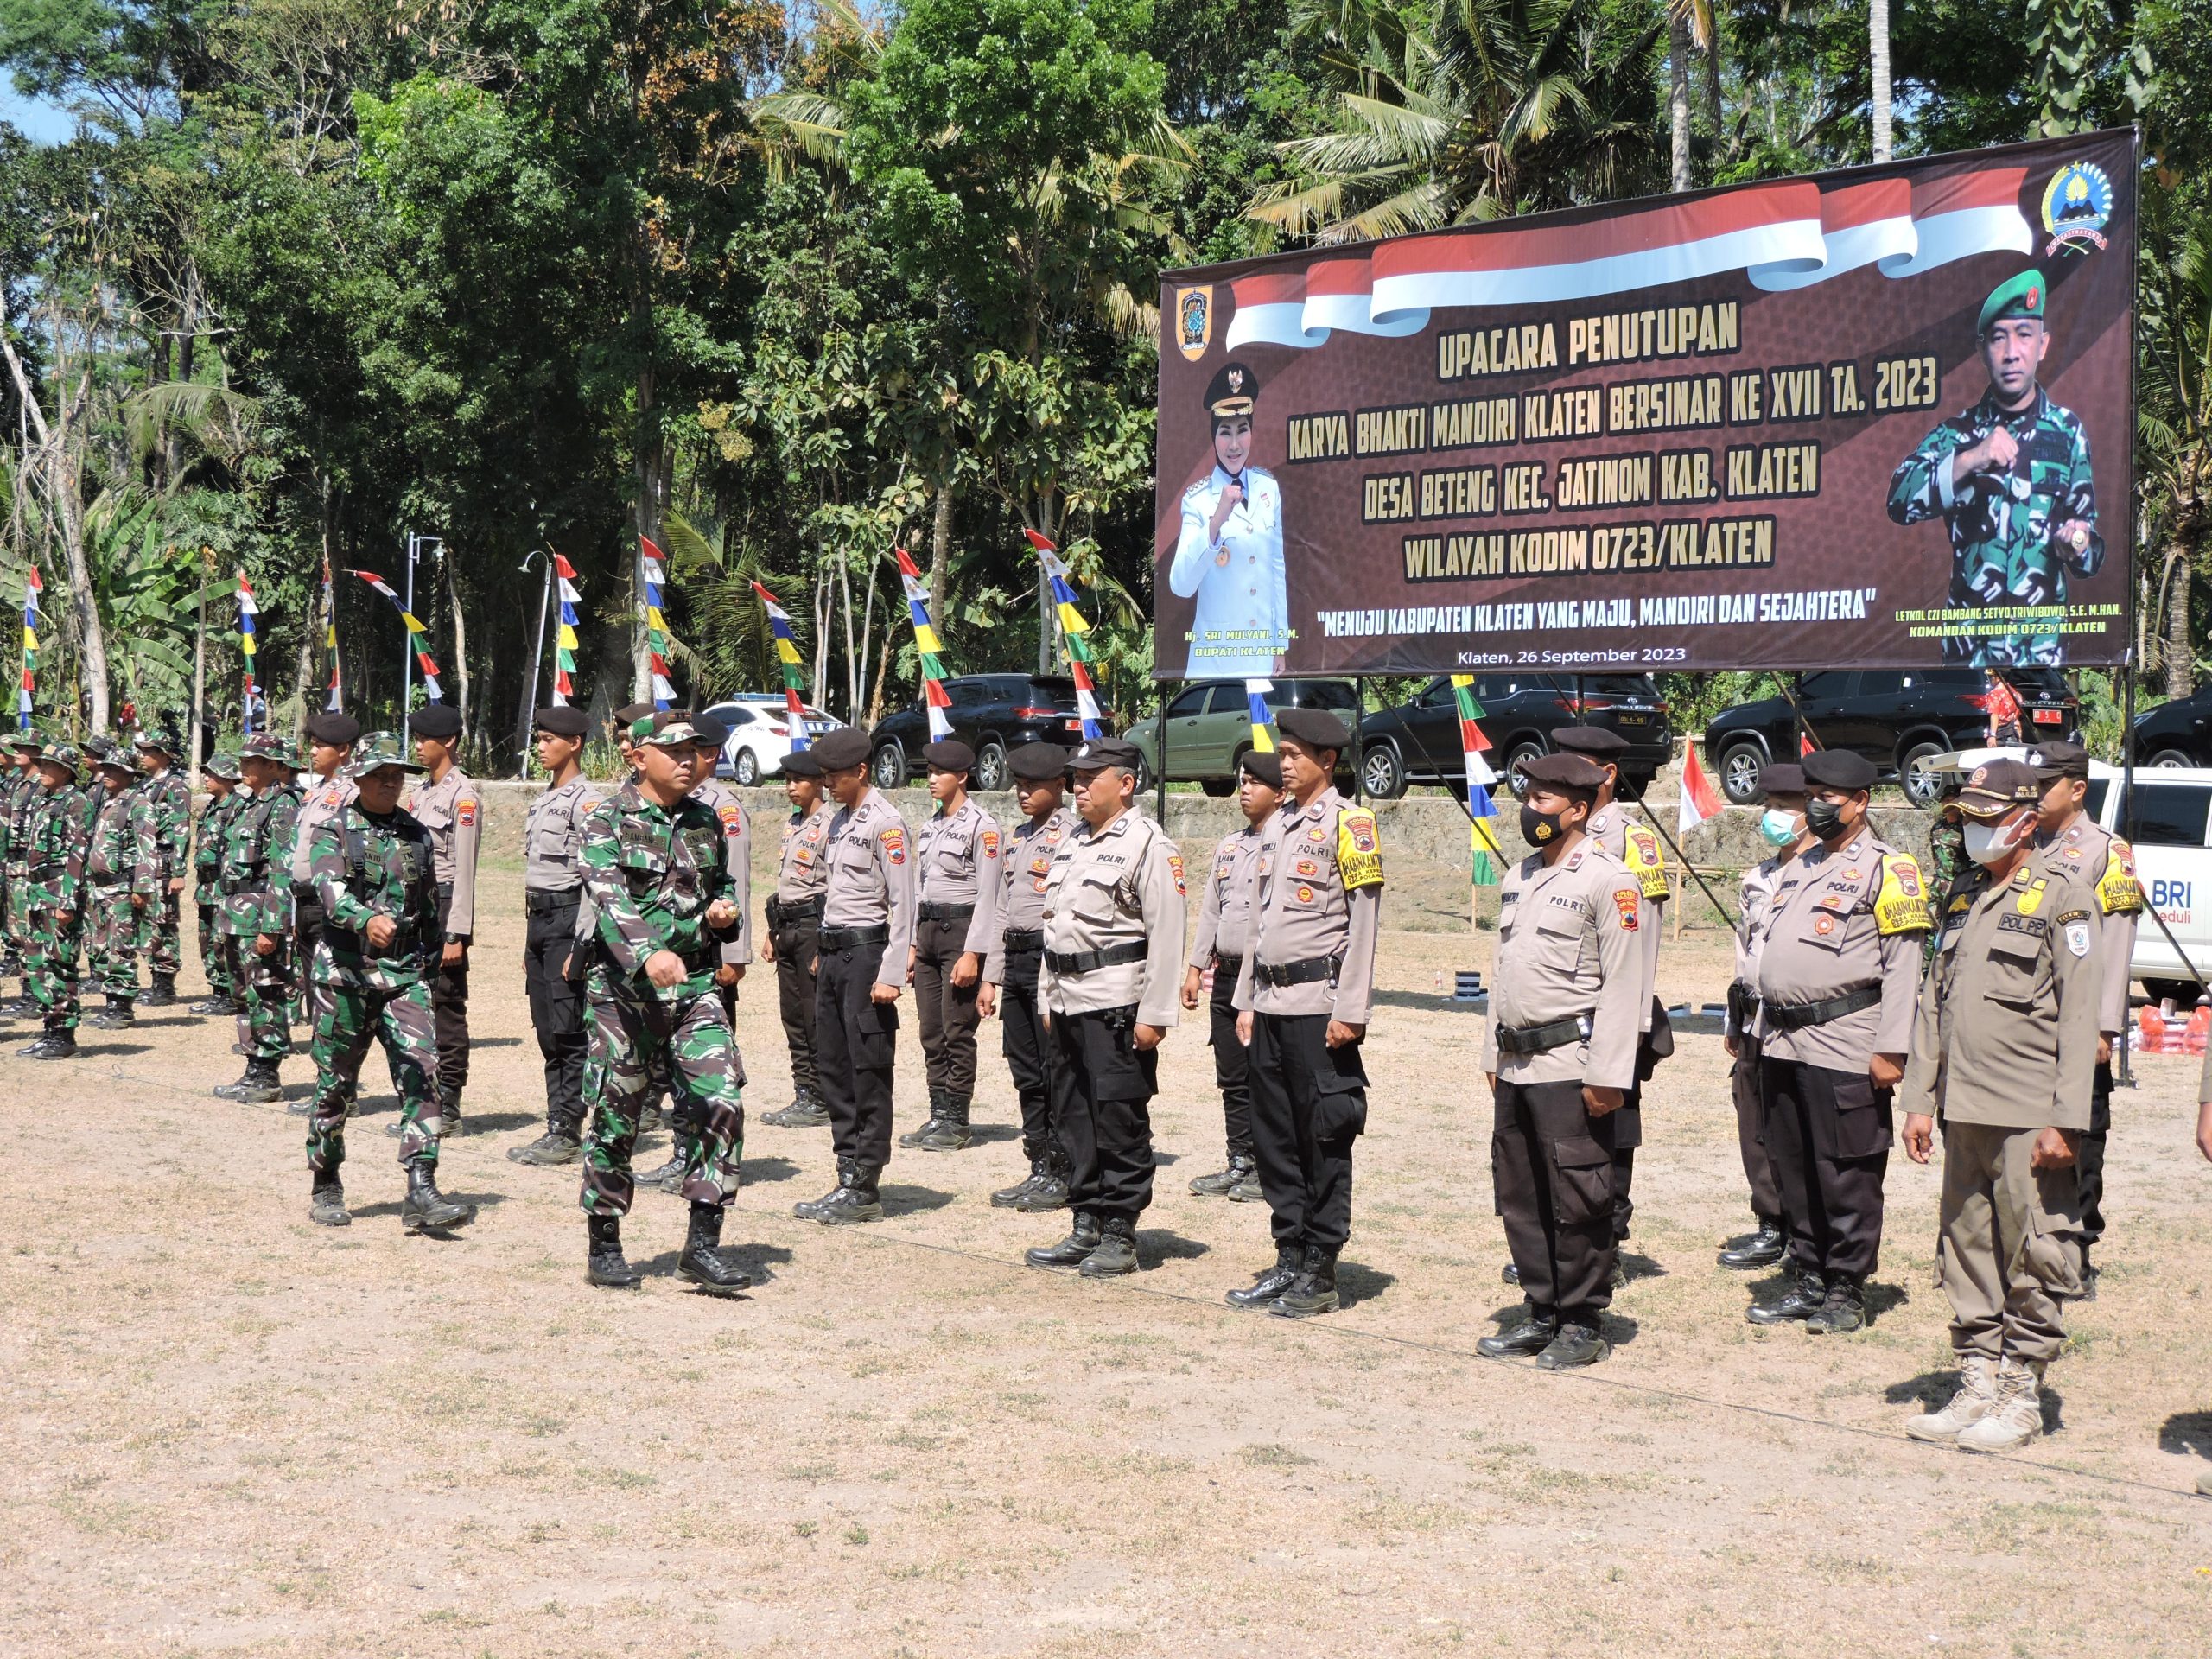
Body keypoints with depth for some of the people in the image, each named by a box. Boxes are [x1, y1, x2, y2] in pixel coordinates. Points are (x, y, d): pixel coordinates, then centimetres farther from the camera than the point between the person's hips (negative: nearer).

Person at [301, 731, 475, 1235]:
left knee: (420, 1076, -10)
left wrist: (431, 965, 19)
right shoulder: (332, 831, -2)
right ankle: (326, 1188, 22)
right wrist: (367, 920, -41)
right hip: (344, 970, -3)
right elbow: (330, 890, -22)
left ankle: (421, 1193, -14)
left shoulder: (417, 835, 11)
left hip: (405, 973, 3)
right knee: (335, 1085, 7)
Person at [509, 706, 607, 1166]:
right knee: (547, 1032, 10)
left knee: (569, 1032, -7)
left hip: (568, 918, -9)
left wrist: (580, 947, -19)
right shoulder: (542, 801, 18)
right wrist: (528, 943, 20)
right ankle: (555, 1129, 15)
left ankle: (567, 1132, -4)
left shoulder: (587, 800, -11)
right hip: (539, 920, 9)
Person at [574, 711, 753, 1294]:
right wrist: (648, 954, -38)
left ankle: (703, 1244, -1)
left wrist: (726, 912, 3)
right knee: (615, 1117, 3)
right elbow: (610, 897, -22)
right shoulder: (607, 820, -6)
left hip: (695, 984, 4)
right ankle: (604, 1248, 17)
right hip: (624, 986, -4)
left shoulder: (706, 820, 11)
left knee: (721, 1102, -9)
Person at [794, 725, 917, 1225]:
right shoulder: (840, 821, 16)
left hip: (867, 950, -9)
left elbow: (903, 904, -15)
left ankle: (863, 1189, -1)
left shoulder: (885, 823, -12)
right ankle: (848, 1178, 17)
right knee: (834, 1067, 11)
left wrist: (890, 975, -19)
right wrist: (824, 953, 17)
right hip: (834, 953, 9)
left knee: (869, 1074, -4)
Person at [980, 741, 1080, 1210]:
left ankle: (1064, 1175, 4)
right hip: (1016, 960, 9)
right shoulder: (1018, 836, 17)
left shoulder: (1072, 835, -10)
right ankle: (1040, 1169, 19)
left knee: (1058, 1072, -3)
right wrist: (991, 976, 17)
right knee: (1026, 1073, 11)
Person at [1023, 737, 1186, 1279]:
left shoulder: (1148, 844, -9)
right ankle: (1086, 1229, 19)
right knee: (1076, 1118, 11)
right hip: (1070, 1004, 8)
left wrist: (1154, 1014, -17)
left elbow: (1167, 935, -14)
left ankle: (1121, 1238, 4)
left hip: (1117, 1006, -8)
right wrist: (1049, 1000, 18)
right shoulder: (1071, 844, 17)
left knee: (1120, 1121, -3)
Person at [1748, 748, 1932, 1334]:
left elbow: (1903, 963, -12)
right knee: (1793, 1171, 11)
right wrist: (1763, 1032, 18)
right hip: (1783, 1044, 8)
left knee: (1846, 1175, -2)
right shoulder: (1798, 866, 19)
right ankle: (1809, 1282, 20)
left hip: (1843, 1046, -8)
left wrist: (1890, 1049, -17)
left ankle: (1847, 1292, 6)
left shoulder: (1886, 867, -5)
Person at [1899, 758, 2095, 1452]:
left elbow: (2080, 1015, -10)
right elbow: (1934, 1001, 18)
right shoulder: (1963, 894, 15)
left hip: (2027, 1117, -7)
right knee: (1967, 1257, 11)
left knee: (2033, 1262, 0)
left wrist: (2066, 1120, -15)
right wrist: (1920, 1099, 12)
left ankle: (2020, 1396, 9)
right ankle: (1977, 1387, 20)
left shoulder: (2064, 894, -5)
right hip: (1964, 1110, 7)